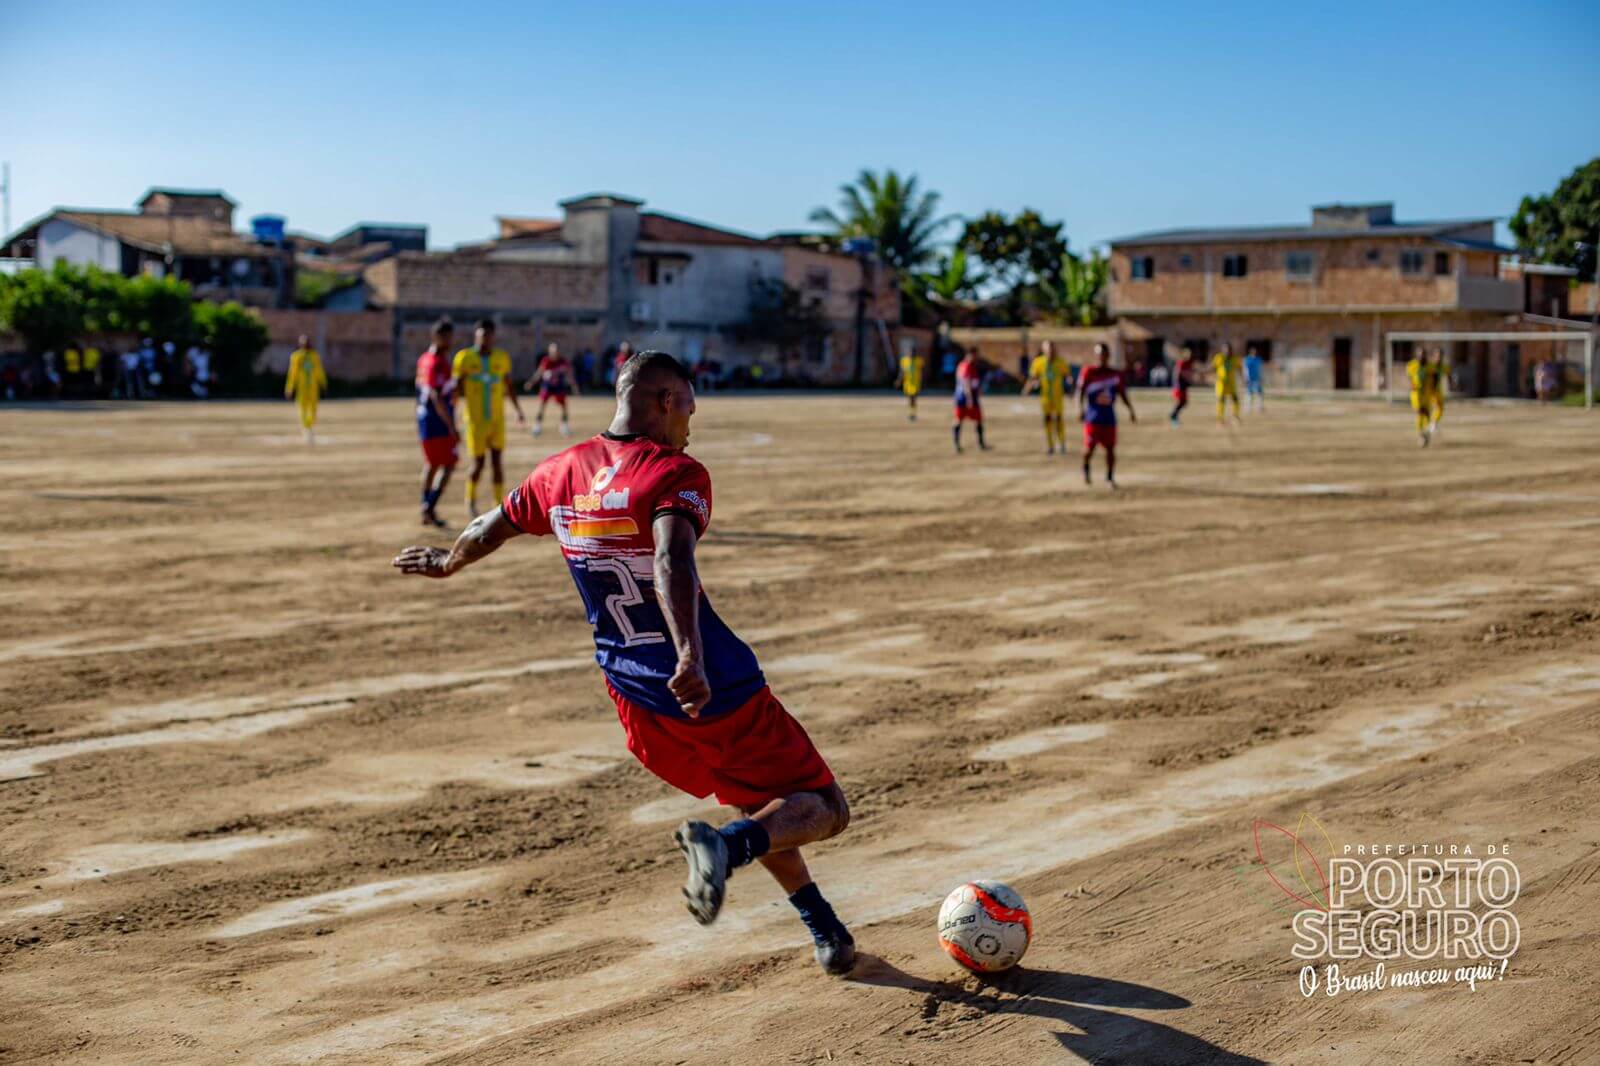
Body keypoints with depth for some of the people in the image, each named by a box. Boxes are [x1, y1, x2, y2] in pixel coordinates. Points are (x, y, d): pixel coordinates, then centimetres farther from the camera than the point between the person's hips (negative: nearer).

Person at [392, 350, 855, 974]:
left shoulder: (562, 473, 7)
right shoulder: (675, 474, -12)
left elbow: (489, 530, 23)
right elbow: (671, 563, -31)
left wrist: (446, 563, 44)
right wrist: (690, 657, -43)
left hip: (637, 700, 7)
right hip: (718, 691, -7)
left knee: (762, 803, 27)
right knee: (825, 809, 2)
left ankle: (826, 931, 23)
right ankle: (730, 845, -26)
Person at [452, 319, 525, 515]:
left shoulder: (502, 357, 3)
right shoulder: (464, 357, -5)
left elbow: (509, 385, 14)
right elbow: (456, 386, -2)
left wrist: (518, 410, 12)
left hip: (497, 418, 2)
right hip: (475, 419, -2)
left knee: (497, 460, -4)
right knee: (478, 463, 1)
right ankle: (471, 499, 26)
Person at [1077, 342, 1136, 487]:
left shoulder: (1116, 374, 6)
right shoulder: (1089, 372, -4)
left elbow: (1123, 393, 12)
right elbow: (1080, 391, -7)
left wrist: (1131, 410, 4)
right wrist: (1080, 409, -19)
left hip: (1109, 417, 3)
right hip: (1093, 417, -3)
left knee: (1110, 448, 1)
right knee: (1090, 446, -7)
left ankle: (1110, 477, 13)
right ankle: (1086, 468, 23)